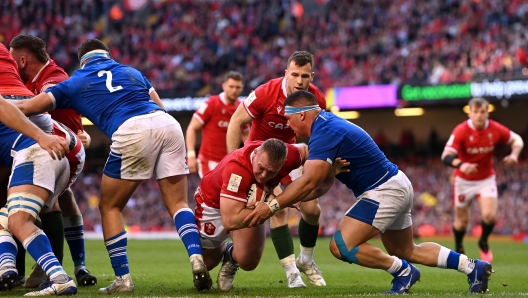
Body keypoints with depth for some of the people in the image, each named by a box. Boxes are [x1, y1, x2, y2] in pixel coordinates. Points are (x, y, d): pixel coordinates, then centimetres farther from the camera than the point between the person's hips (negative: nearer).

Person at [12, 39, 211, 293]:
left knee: (110, 207, 13)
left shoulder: (75, 83, 24)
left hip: (131, 132, -3)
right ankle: (197, 260, -11)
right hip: (168, 123, 4)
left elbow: (24, 107, 22)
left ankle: (123, 278, 6)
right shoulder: (131, 71, 33)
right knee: (178, 203, 11)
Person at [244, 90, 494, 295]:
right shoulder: (328, 126, 11)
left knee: (342, 246, -15)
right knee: (407, 251, 23)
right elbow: (323, 184, 10)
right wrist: (285, 200, -3)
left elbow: (309, 182, -28)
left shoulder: (324, 132, -20)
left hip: (385, 192, -11)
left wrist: (271, 206, -25)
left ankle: (402, 271, -3)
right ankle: (473, 267, 24)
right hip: (395, 187, 11)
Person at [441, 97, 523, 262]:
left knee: (490, 215, -17)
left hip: (486, 179, 1)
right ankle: (458, 248, 37)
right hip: (464, 181, -1)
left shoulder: (495, 129, -14)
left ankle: (483, 243, 14)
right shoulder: (461, 131, -22)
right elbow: (446, 156, -31)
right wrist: (461, 165, -52)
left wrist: (514, 154, -18)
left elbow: (517, 139, 4)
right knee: (462, 220, 7)